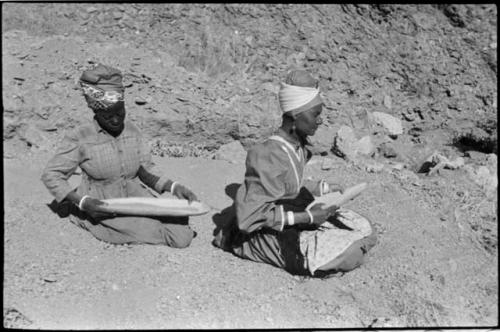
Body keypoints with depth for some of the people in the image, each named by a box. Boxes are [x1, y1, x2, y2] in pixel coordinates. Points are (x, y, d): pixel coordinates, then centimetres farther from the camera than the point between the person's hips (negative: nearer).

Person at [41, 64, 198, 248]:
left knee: (182, 237, -15)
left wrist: (174, 187, -11)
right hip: (103, 209, -3)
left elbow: (146, 170, 8)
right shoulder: (79, 139, -11)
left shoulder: (132, 131, 2)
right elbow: (50, 175, -5)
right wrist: (82, 202, -19)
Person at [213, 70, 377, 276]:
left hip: (292, 218, 9)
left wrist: (323, 188, 2)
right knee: (348, 253, -21)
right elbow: (249, 217, -29)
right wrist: (305, 217, -28)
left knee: (363, 228, 6)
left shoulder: (298, 146, 0)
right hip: (269, 234, -9)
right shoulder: (270, 158, -28)